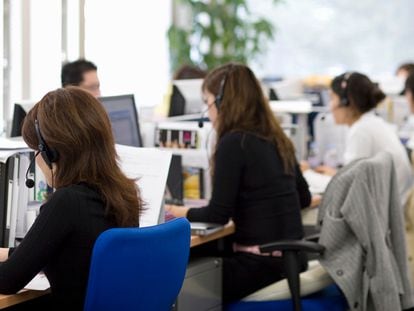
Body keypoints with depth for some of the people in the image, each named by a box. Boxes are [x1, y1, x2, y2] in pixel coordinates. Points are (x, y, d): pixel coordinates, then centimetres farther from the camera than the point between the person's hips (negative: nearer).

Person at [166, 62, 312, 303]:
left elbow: (219, 215, -12)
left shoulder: (234, 142, -14)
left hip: (263, 263, -8)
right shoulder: (277, 139, 10)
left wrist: (184, 213, 6)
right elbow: (303, 198, 21)